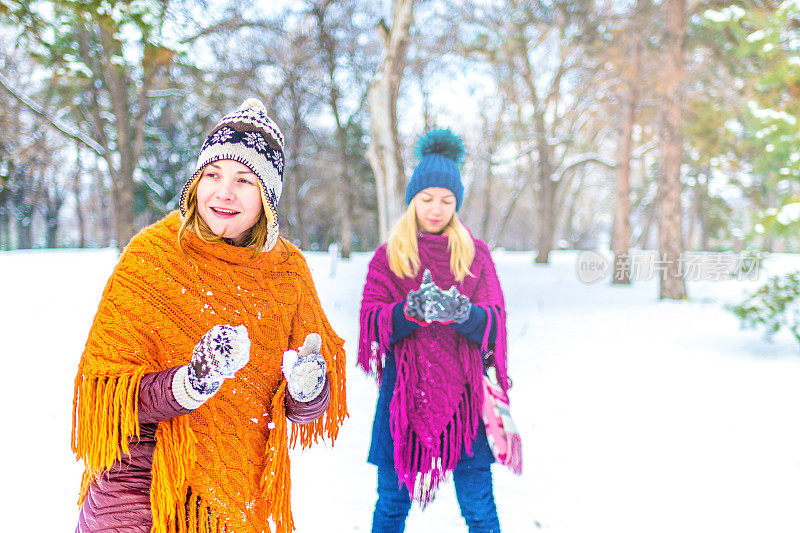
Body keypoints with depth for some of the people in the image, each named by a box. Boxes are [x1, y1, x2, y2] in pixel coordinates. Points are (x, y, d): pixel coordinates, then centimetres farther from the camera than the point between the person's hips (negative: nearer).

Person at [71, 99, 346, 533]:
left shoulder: (288, 270, -4)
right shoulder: (150, 255, -11)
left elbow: (308, 411, -1)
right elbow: (106, 389, -13)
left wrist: (309, 390, -24)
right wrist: (187, 386, -30)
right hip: (142, 479, -2)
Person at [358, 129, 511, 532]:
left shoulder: (475, 253, 7)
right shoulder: (388, 256, 6)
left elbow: (495, 321, -2)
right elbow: (371, 321, -3)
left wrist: (462, 312, -23)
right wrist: (411, 311, -23)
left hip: (463, 393, 0)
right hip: (403, 392, 0)